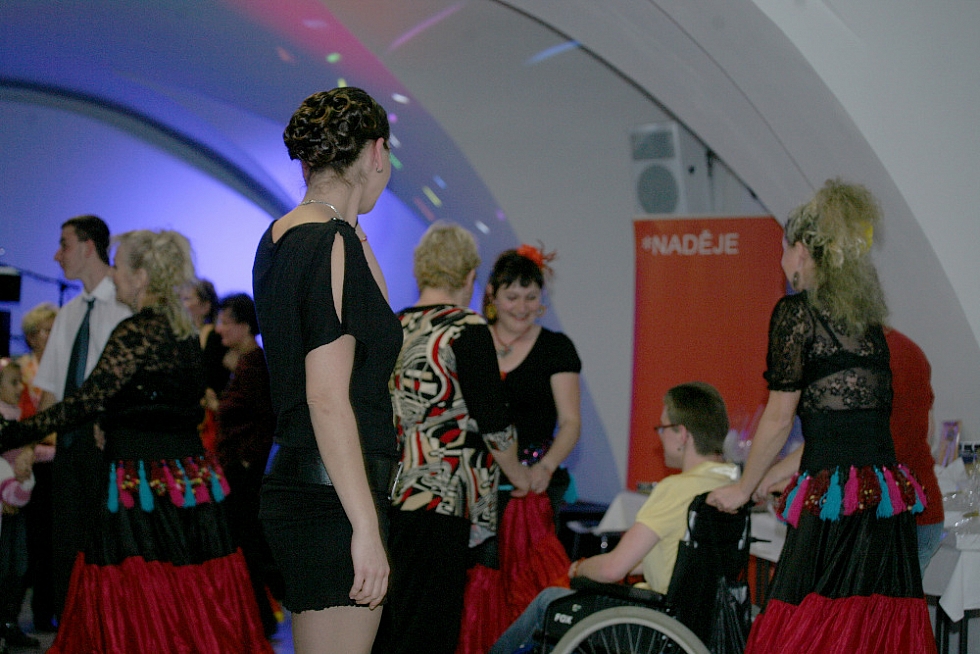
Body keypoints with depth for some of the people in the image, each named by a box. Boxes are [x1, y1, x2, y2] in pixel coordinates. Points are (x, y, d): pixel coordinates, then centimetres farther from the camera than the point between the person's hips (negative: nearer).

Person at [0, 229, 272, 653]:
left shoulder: (136, 332, -12)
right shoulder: (185, 332, 14)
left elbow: (87, 401, -15)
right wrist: (115, 432, 20)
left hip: (143, 485, -8)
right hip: (192, 473, 8)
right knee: (195, 612, 10)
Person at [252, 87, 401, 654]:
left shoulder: (281, 236, 14)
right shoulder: (331, 245, -15)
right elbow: (328, 398, -22)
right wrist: (366, 527, -22)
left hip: (294, 482, 11)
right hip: (333, 499, -11)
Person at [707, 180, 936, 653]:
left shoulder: (796, 311, -3)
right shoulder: (866, 317, 18)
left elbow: (779, 418, -3)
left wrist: (743, 488, 10)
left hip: (835, 501, -7)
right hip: (888, 492, 7)